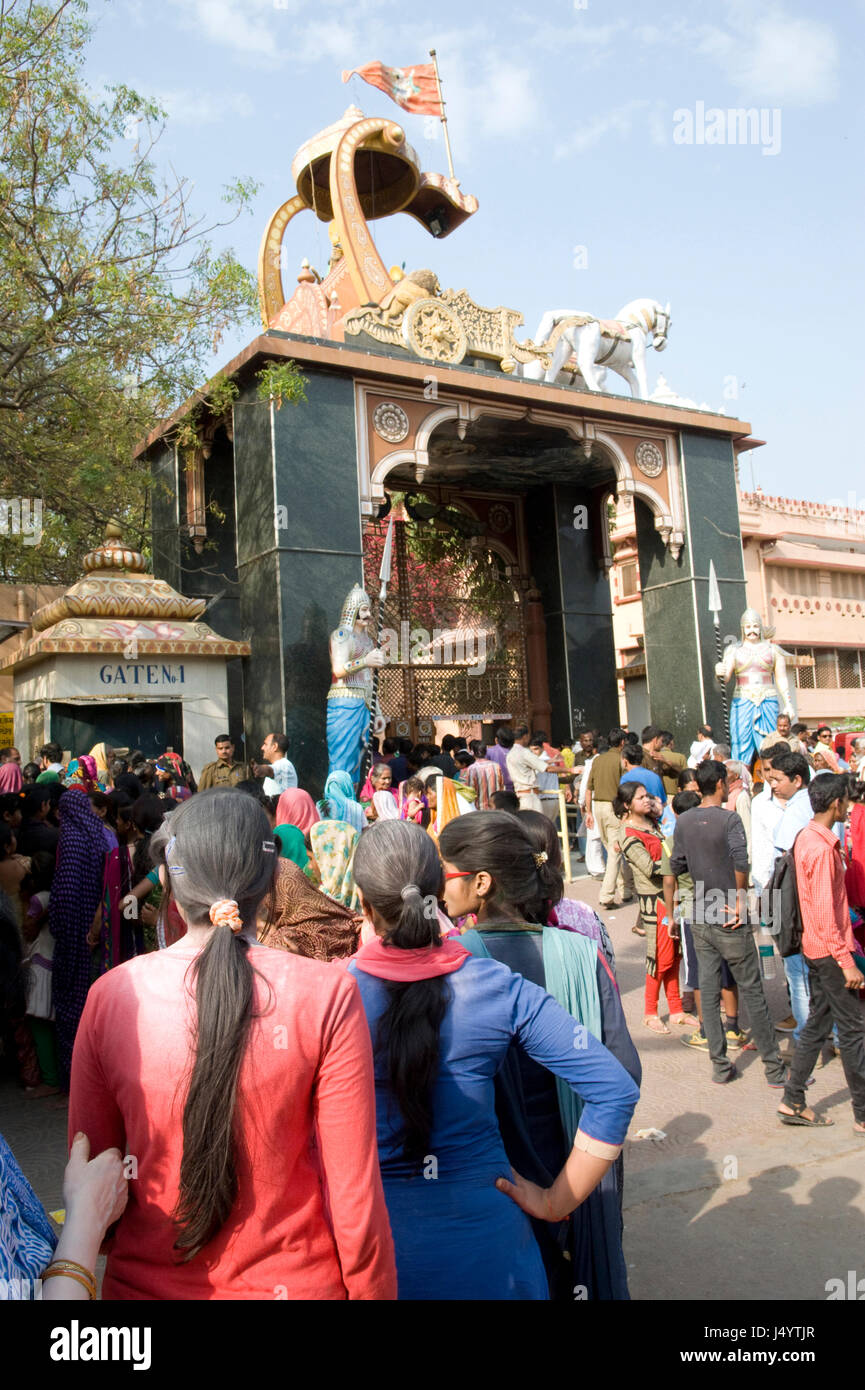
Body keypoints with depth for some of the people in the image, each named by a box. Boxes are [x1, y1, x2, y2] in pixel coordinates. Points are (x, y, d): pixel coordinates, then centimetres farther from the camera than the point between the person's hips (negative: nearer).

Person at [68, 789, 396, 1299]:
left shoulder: (111, 996, -13)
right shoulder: (328, 996, -19)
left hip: (146, 1280, 2)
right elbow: (354, 1190, -15)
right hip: (292, 1281, -1)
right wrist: (375, 1289, 0)